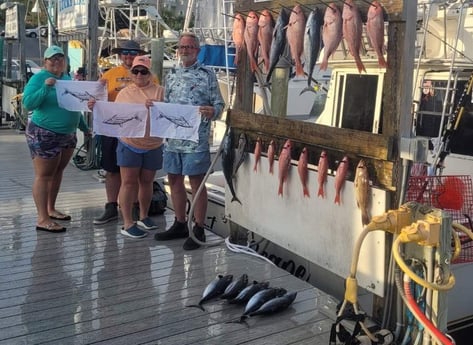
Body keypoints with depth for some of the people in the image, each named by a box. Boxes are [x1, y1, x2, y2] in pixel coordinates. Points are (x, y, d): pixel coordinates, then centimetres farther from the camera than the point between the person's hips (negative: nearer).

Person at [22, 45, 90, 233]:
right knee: (44, 175, -5)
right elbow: (28, 103, -20)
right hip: (44, 135, -8)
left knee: (57, 172, 14)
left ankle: (51, 209, 27)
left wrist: (84, 127, 23)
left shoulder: (67, 77, 12)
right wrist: (45, 88, -30)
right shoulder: (39, 78, -10)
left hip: (68, 134, 8)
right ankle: (42, 219, -3)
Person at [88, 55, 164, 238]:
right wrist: (97, 109, -8)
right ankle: (127, 224, 4)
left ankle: (143, 217, 30)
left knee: (146, 182, 14)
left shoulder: (159, 91, 2)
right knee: (129, 182, -1)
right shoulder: (124, 93, 5)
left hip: (153, 146, 1)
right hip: (129, 145, -1)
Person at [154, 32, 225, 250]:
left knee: (197, 183, -1)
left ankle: (198, 230, 10)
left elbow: (219, 104, -4)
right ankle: (180, 225, 26)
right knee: (174, 180, 12)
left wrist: (211, 111, -25)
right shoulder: (171, 76, 15)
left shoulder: (207, 74, -1)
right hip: (172, 137, 6)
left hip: (196, 139, -6)